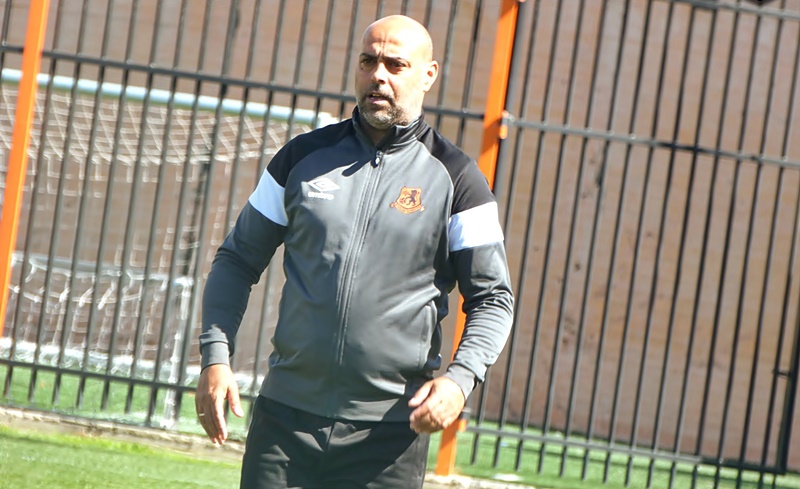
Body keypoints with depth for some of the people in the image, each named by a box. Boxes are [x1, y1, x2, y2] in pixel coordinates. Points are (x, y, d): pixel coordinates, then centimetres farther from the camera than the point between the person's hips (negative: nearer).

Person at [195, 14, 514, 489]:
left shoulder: (455, 178, 1)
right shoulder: (304, 156, 8)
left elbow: (493, 298, 3)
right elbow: (238, 259, 14)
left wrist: (460, 379, -14)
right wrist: (216, 356, 1)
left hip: (390, 428, -2)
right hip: (287, 414, 2)